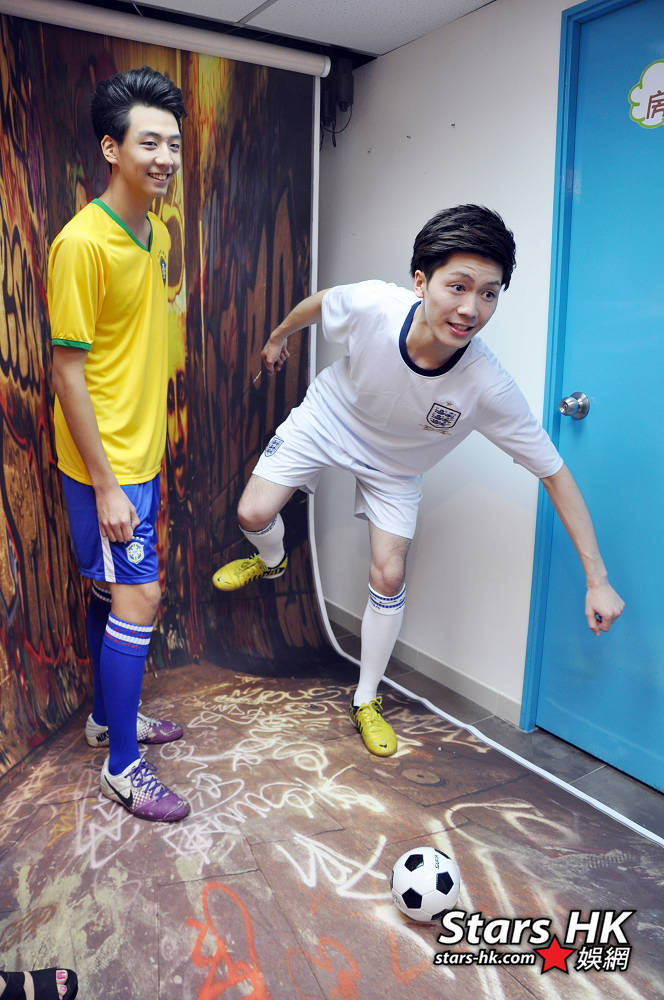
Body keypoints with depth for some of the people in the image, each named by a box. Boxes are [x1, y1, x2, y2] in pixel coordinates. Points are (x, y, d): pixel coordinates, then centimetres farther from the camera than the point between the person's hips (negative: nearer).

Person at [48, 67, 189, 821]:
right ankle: (122, 766, 12)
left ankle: (108, 717, 37)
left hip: (143, 453, 8)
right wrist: (105, 485, -19)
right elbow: (68, 372, -18)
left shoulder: (157, 233, 8)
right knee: (137, 598, -4)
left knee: (115, 592, 18)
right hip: (104, 463, -8)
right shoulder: (82, 243, -18)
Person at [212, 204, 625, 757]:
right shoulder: (371, 305, -37)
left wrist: (597, 579, -26)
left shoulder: (490, 389, -37)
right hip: (328, 416, 1)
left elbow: (555, 474, -27)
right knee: (255, 514, -9)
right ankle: (271, 562, 32)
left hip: (395, 464, 0)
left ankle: (367, 701, 22)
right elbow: (317, 303, -11)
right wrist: (279, 337, 10)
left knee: (389, 577, -2)